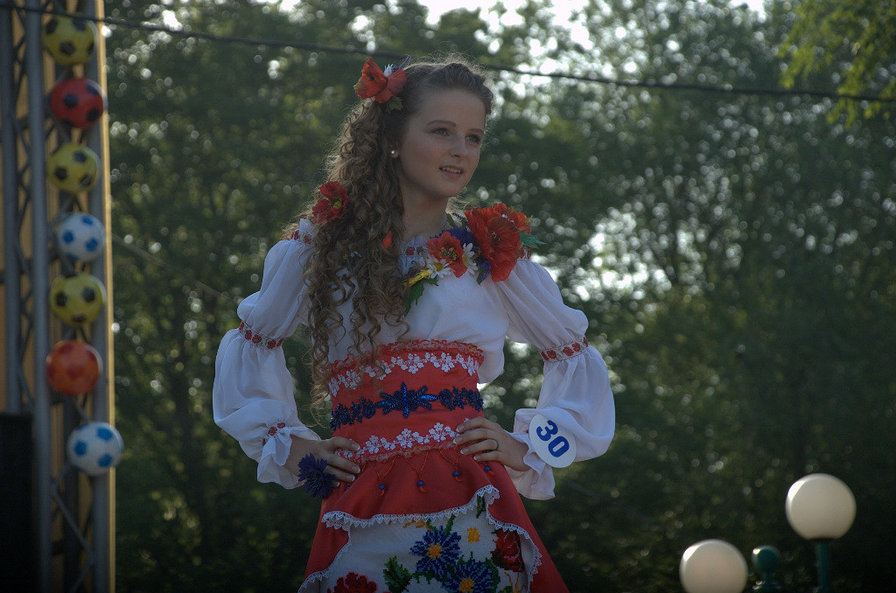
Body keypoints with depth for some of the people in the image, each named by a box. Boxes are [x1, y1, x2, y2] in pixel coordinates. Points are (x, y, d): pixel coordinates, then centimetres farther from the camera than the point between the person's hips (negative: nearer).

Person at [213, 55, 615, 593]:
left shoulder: (491, 250, 12)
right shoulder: (322, 241, 11)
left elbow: (576, 358, 22)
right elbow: (252, 343, 25)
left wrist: (528, 446, 9)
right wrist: (285, 442, 14)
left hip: (467, 505, 0)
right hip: (360, 510, 0)